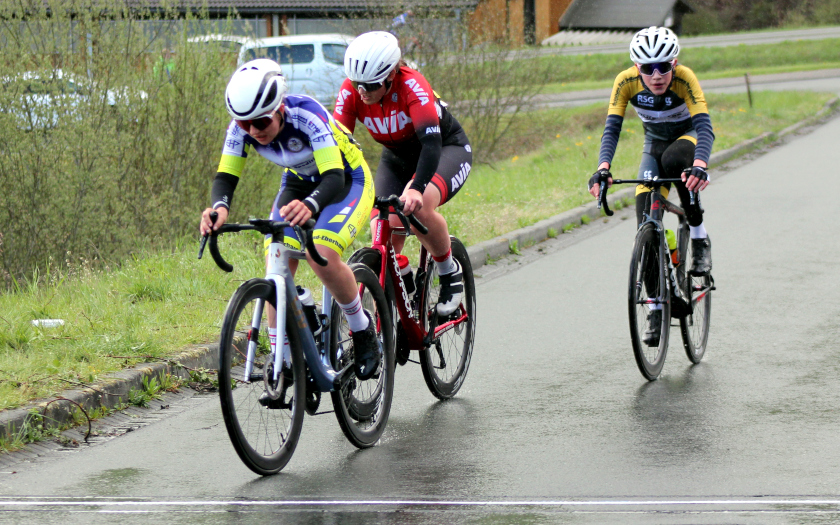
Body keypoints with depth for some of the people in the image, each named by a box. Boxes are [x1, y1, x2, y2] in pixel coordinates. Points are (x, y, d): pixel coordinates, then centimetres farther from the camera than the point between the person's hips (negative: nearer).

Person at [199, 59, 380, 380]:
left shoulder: (306, 116, -36)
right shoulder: (242, 127, -22)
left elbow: (333, 177, -43)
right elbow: (225, 175, -21)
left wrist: (310, 205, -64)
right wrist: (219, 207, -45)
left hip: (348, 182, -5)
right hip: (299, 182, 5)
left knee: (322, 256, -29)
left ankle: (362, 329, -3)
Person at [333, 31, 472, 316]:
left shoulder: (411, 86, -33)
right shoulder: (351, 91, -21)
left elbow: (431, 142, -43)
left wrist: (417, 188, -59)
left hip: (447, 149, -5)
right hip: (397, 158, 5)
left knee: (419, 207, -34)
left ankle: (450, 272, -9)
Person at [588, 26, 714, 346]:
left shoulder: (684, 78, -31)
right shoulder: (626, 82, -24)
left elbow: (704, 127, -40)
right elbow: (611, 129, -28)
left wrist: (699, 166, -59)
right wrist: (603, 169, -46)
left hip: (688, 137, -2)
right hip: (654, 144, 3)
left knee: (674, 160, -39)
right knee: (647, 223, -13)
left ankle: (700, 239, -19)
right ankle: (657, 309, -2)